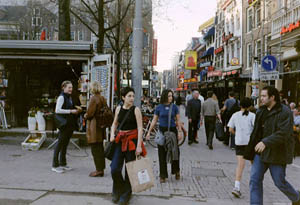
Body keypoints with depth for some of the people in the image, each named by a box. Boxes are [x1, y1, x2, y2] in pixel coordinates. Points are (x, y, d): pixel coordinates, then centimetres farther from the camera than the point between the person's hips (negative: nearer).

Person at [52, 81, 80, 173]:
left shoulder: (70, 98, 15)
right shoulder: (61, 97, -11)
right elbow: (57, 110, -20)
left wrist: (76, 111, 8)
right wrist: (71, 111, -20)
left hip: (70, 124, 8)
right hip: (64, 124, -8)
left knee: (65, 143, 14)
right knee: (60, 143, -4)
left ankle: (63, 163, 23)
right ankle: (55, 165, 4)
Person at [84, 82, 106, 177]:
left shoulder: (94, 98, -16)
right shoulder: (103, 99, 9)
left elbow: (89, 113, -18)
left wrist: (85, 116, 5)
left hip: (94, 127, -8)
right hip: (101, 126, 8)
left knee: (95, 149, -1)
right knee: (100, 148, 15)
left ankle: (99, 170, 3)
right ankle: (101, 168, 23)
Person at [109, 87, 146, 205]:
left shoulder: (136, 110, -6)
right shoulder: (119, 109, 6)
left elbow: (140, 128, -11)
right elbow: (115, 123, 18)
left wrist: (139, 145, -18)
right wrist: (112, 134, 0)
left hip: (132, 140, -3)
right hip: (120, 140, 3)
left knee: (129, 169, 4)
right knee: (114, 169, -4)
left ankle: (126, 194, 23)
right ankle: (118, 191, 23)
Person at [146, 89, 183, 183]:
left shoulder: (174, 107, 2)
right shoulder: (159, 107, 2)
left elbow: (178, 120, 6)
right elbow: (154, 120, 7)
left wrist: (180, 131, -2)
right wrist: (149, 132, 4)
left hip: (172, 130, 0)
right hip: (162, 131, 0)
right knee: (162, 154, 2)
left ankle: (176, 171, 29)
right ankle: (163, 175, 12)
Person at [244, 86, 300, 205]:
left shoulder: (285, 112, -13)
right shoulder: (261, 111, 10)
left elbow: (283, 133, -24)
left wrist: (265, 142, -33)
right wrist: (250, 153, 16)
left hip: (277, 154, -6)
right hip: (261, 152, 7)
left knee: (280, 182, 6)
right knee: (255, 179, 1)